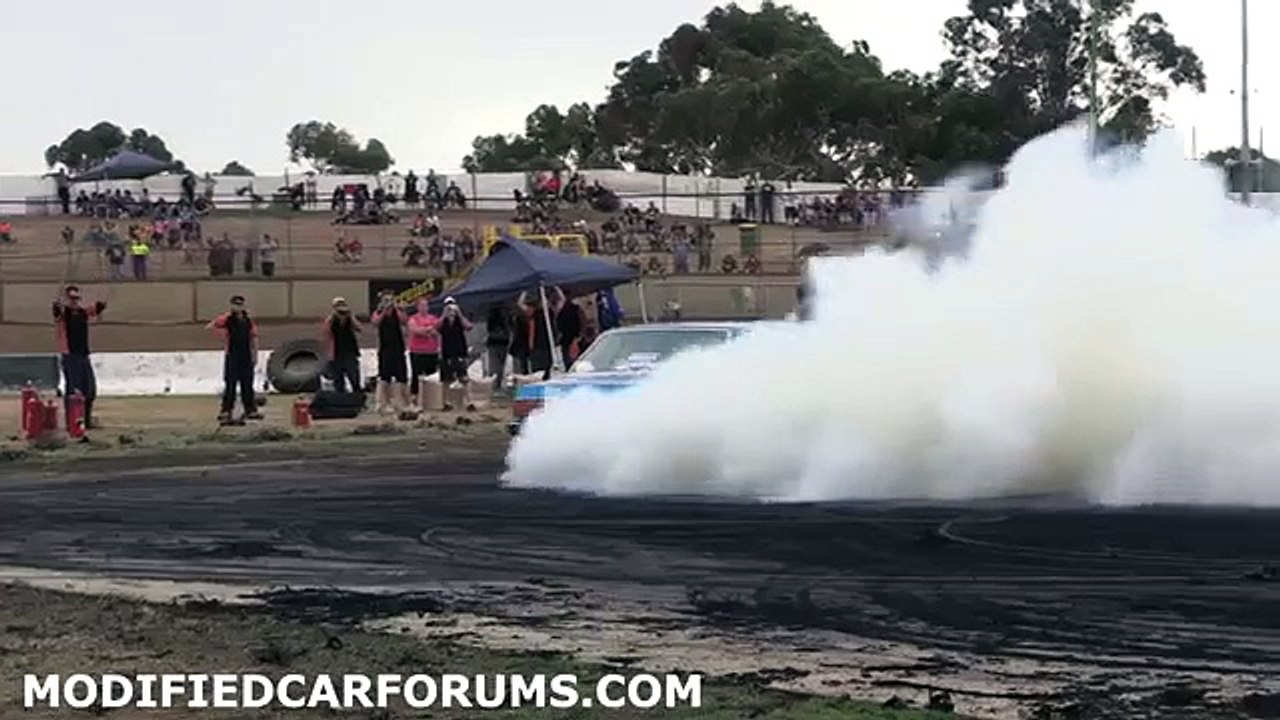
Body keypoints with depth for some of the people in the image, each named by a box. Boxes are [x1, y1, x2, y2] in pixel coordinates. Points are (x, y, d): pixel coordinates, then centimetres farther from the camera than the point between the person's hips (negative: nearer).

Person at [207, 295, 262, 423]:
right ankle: (225, 411, -1)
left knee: (247, 385, 11)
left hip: (246, 357, 5)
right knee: (230, 385, -5)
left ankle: (250, 410, 17)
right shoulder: (227, 319, -5)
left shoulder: (248, 321, 10)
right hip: (232, 357, -5)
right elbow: (211, 326, -17)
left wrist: (255, 355, 10)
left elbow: (254, 338, 15)